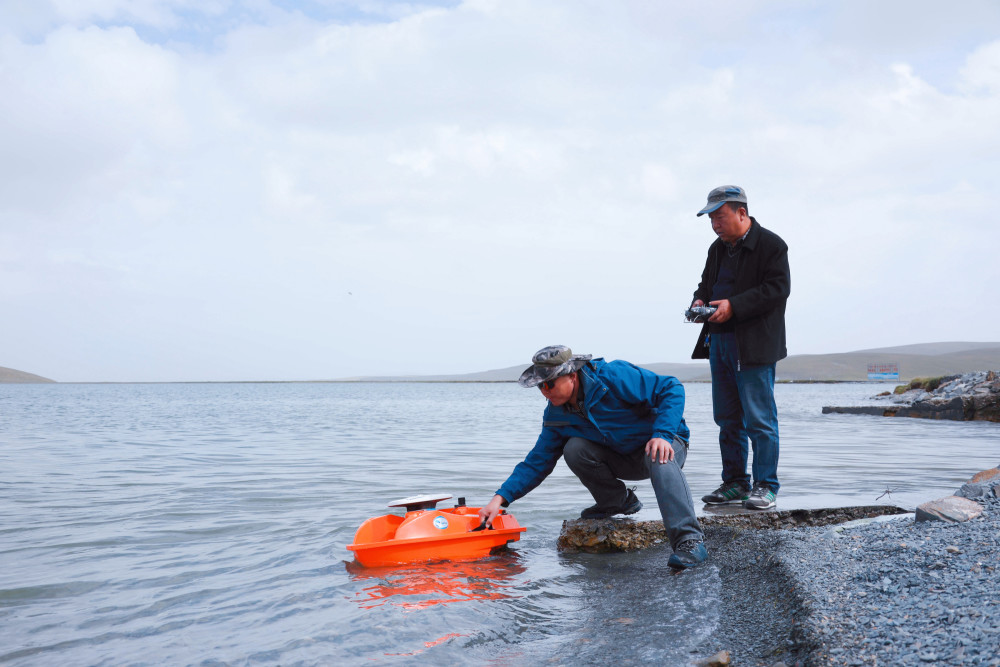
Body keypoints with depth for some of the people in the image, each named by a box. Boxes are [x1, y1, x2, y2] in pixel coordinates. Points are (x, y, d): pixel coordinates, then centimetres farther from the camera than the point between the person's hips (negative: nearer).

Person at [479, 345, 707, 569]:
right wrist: (501, 497, -18)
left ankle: (690, 540, -42)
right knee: (574, 448, -21)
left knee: (660, 458, -39)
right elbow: (537, 462, -6)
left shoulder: (614, 377, -26)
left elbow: (672, 389, -23)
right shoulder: (556, 415, -8)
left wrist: (662, 434, -36)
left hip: (664, 442, -5)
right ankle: (617, 501, 1)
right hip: (621, 459, 5)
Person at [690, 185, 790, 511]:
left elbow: (777, 288, -15)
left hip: (754, 346, -8)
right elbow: (706, 284, 25)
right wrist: (700, 300, 0)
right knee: (727, 419, 11)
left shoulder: (771, 245, -7)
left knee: (759, 419, -5)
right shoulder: (718, 249, 17)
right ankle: (734, 482, 21)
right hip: (719, 343, 8)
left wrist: (733, 306, -22)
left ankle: (765, 485, 4)